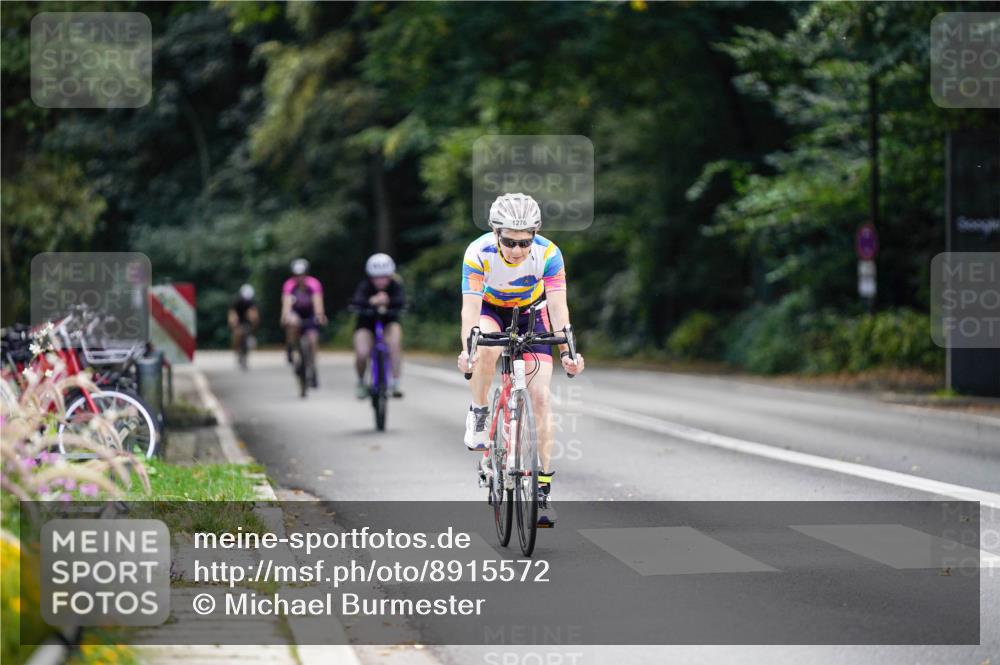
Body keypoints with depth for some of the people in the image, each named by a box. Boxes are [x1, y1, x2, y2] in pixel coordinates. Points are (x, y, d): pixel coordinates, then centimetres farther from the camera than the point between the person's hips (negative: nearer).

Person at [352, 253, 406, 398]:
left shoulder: (395, 286, -21)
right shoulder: (365, 286, -23)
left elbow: (401, 302, -40)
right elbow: (356, 302, -42)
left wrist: (388, 302, -62)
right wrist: (371, 301, -63)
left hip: (388, 321, 1)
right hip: (367, 322, -1)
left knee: (395, 343, -30)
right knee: (361, 354, -20)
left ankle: (395, 382, -21)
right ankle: (361, 382, 11)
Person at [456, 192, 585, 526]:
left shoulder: (548, 254, -29)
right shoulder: (479, 253, -31)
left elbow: (558, 307, -33)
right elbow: (470, 308, -37)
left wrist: (566, 351, -48)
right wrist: (468, 349, -53)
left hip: (531, 314, 1)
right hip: (490, 310, -1)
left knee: (540, 397, -11)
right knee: (488, 350, -37)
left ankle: (544, 490, -5)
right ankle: (478, 414, -10)